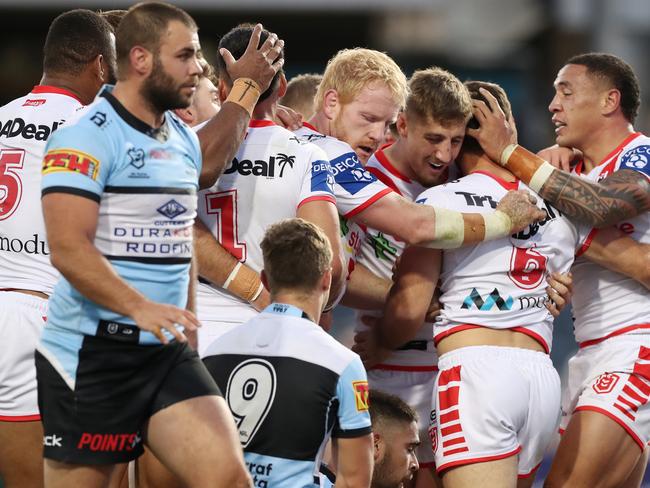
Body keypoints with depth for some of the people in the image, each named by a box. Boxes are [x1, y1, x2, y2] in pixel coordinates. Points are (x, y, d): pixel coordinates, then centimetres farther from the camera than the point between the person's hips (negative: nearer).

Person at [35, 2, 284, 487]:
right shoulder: (88, 137, -12)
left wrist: (247, 90, 34)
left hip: (167, 354, 7)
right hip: (91, 355, -7)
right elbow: (68, 248, -22)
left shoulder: (178, 134, 14)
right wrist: (139, 309, -33)